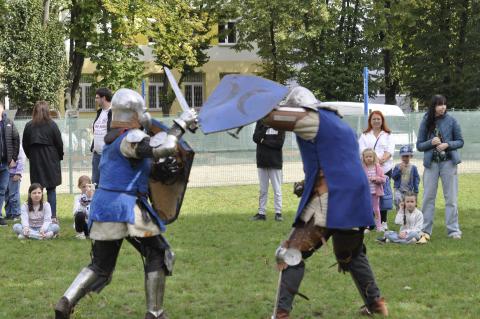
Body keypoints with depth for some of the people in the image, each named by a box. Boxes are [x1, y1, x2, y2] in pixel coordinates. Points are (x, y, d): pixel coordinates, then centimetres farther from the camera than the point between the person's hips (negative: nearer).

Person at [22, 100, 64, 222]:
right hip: (51, 160, -2)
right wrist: (60, 156, 13)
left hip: (35, 161, 2)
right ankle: (52, 216, 0)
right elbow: (59, 143, -3)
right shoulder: (52, 125, -8)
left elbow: (25, 144, 5)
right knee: (51, 189, 3)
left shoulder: (29, 126, -2)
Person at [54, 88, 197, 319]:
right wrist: (181, 124, -15)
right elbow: (161, 148, -27)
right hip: (126, 207, -8)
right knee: (157, 256, 9)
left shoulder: (112, 138, 17)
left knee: (100, 267, 14)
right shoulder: (130, 137, -12)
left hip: (102, 205, 8)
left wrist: (158, 171, 5)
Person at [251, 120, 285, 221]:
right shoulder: (261, 122, 6)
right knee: (263, 190, 8)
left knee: (277, 190, 1)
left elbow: (280, 143, -10)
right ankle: (261, 213, 12)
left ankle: (278, 212, 5)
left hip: (275, 161, -3)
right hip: (262, 161, 3)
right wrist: (265, 127, -17)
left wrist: (264, 141, -9)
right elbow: (256, 138, -6)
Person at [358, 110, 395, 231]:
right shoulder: (365, 135, 16)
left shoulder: (388, 135, 17)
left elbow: (390, 150, 4)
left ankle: (383, 221, 4)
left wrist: (383, 159, -16)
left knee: (384, 193, -3)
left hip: (385, 168, 0)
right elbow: (363, 150, 2)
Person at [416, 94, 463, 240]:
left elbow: (460, 141, 3)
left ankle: (453, 230, 6)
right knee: (428, 197, 4)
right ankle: (425, 229, 10)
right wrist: (431, 142, -15)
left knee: (451, 198, 1)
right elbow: (419, 145, 4)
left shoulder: (451, 121, -2)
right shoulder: (426, 122, 1)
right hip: (431, 163, 1)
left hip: (448, 162, -1)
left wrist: (447, 144, -15)